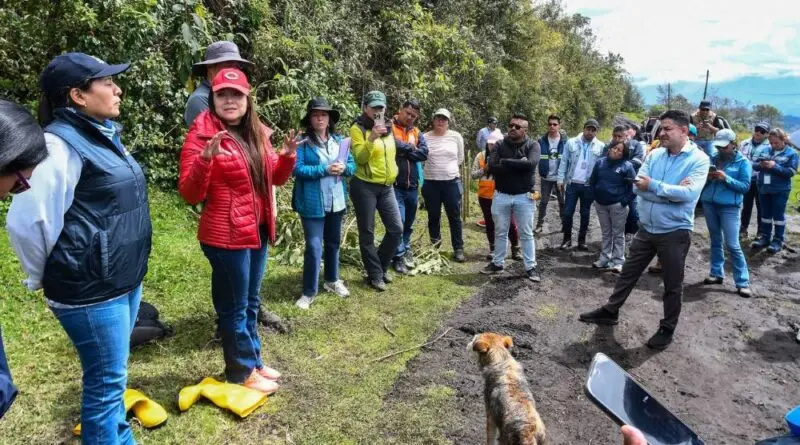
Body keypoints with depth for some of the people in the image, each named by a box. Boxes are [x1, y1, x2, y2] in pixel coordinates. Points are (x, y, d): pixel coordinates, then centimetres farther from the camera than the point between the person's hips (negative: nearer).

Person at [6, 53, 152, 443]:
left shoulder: (103, 133, 9)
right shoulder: (61, 143, -19)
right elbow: (25, 220, -22)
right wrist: (46, 277, -5)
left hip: (125, 279, 8)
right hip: (91, 290, -8)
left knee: (111, 374, 23)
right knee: (106, 380, 5)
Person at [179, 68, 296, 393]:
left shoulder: (257, 134, 8)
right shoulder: (202, 135, -12)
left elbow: (275, 178, 15)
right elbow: (190, 194, -16)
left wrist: (288, 155, -4)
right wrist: (205, 158, -32)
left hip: (257, 231, 7)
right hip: (226, 235, -7)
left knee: (251, 303, 19)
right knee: (234, 307, 5)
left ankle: (253, 361, 35)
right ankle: (242, 373, 22)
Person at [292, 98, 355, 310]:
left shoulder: (339, 140, 8)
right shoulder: (303, 142, -9)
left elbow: (352, 165, 9)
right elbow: (297, 169, -18)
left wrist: (343, 168, -14)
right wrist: (325, 169, -23)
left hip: (336, 202, 6)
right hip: (312, 203, -6)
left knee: (333, 242, 19)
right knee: (314, 246, -5)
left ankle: (332, 280, 38)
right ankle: (309, 292, 9)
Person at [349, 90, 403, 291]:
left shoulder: (387, 128, 12)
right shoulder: (358, 128, -8)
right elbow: (360, 158, -19)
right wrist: (371, 138, -31)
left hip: (386, 187, 6)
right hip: (364, 187, -6)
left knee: (397, 229, 4)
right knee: (367, 233, 1)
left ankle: (381, 266, 23)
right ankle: (375, 275, 15)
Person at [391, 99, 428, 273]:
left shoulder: (417, 132, 12)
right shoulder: (389, 127, -4)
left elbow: (424, 153, -3)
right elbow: (393, 144, -24)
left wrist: (403, 150, -11)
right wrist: (411, 148, -9)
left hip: (412, 185, 6)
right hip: (394, 185, -6)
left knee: (409, 222, 17)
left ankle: (406, 249, 34)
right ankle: (398, 257, 6)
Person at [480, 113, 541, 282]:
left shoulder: (533, 145, -3)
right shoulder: (500, 145, 1)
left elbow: (530, 164, -24)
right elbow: (492, 167, -14)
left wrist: (505, 162, -17)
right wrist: (518, 165, -18)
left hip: (524, 197, -2)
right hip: (501, 196, 2)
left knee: (526, 234, 7)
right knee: (500, 233, 13)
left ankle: (530, 267, 18)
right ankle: (498, 263, 28)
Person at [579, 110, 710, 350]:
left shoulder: (699, 159, -12)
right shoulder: (655, 154, 1)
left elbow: (689, 193, -25)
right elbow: (638, 187, -9)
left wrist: (653, 185, -19)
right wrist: (672, 191, -19)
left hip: (675, 232, -4)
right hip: (646, 228, 5)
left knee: (672, 285, 11)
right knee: (627, 273, 16)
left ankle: (667, 329, 28)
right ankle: (610, 311, 32)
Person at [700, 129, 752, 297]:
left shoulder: (743, 162, -2)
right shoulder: (713, 158, 8)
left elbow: (745, 186, -8)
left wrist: (726, 178, -20)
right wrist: (707, 177, -12)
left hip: (729, 207, -4)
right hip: (709, 204, 4)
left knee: (732, 245, -7)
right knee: (715, 241, 14)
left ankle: (742, 282, 1)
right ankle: (716, 273, 24)